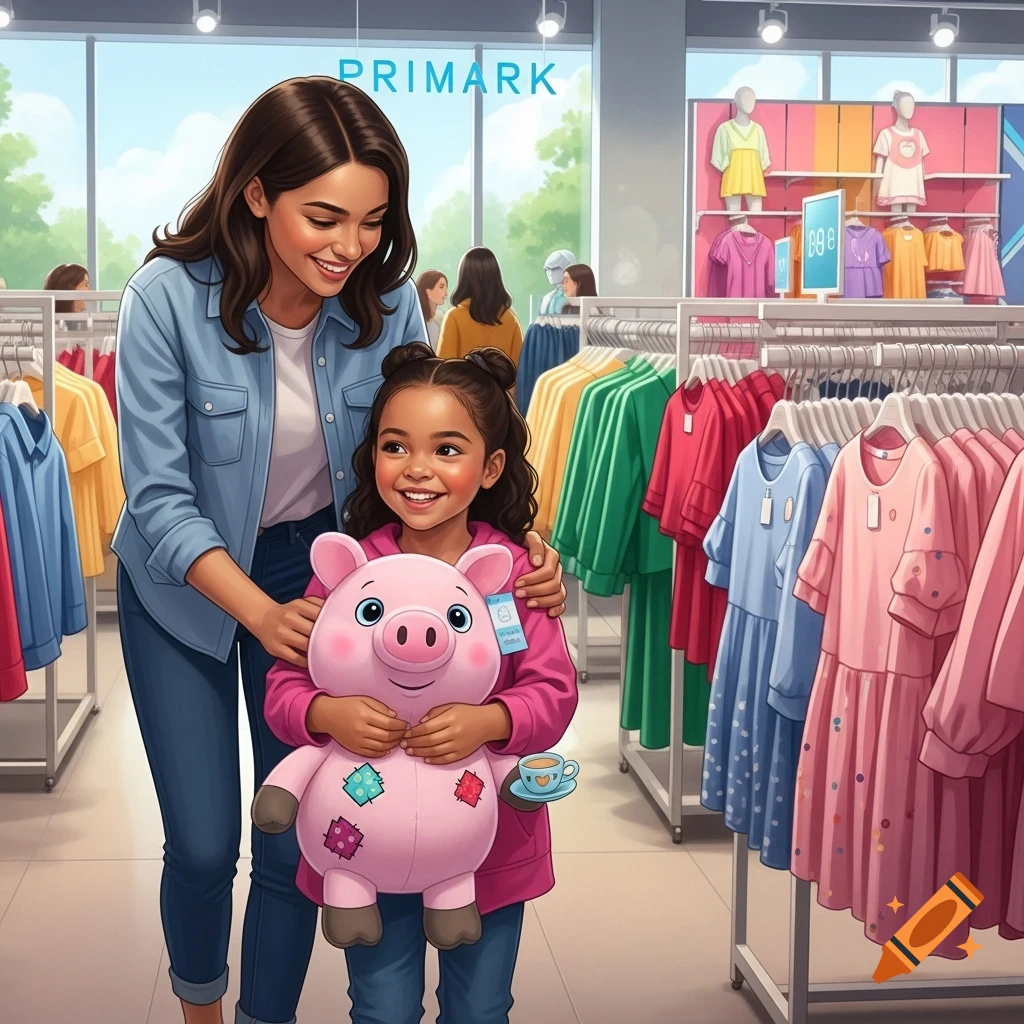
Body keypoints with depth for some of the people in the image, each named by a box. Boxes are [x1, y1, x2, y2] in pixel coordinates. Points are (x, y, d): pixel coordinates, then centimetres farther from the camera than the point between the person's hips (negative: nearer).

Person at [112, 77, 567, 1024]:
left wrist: (515, 547, -24)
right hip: (185, 585, -2)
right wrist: (262, 613, -35)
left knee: (297, 842, 5)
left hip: (317, 575, 2)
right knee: (202, 844, 2)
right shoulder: (168, 299, -24)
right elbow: (159, 497, -22)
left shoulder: (387, 300, -17)